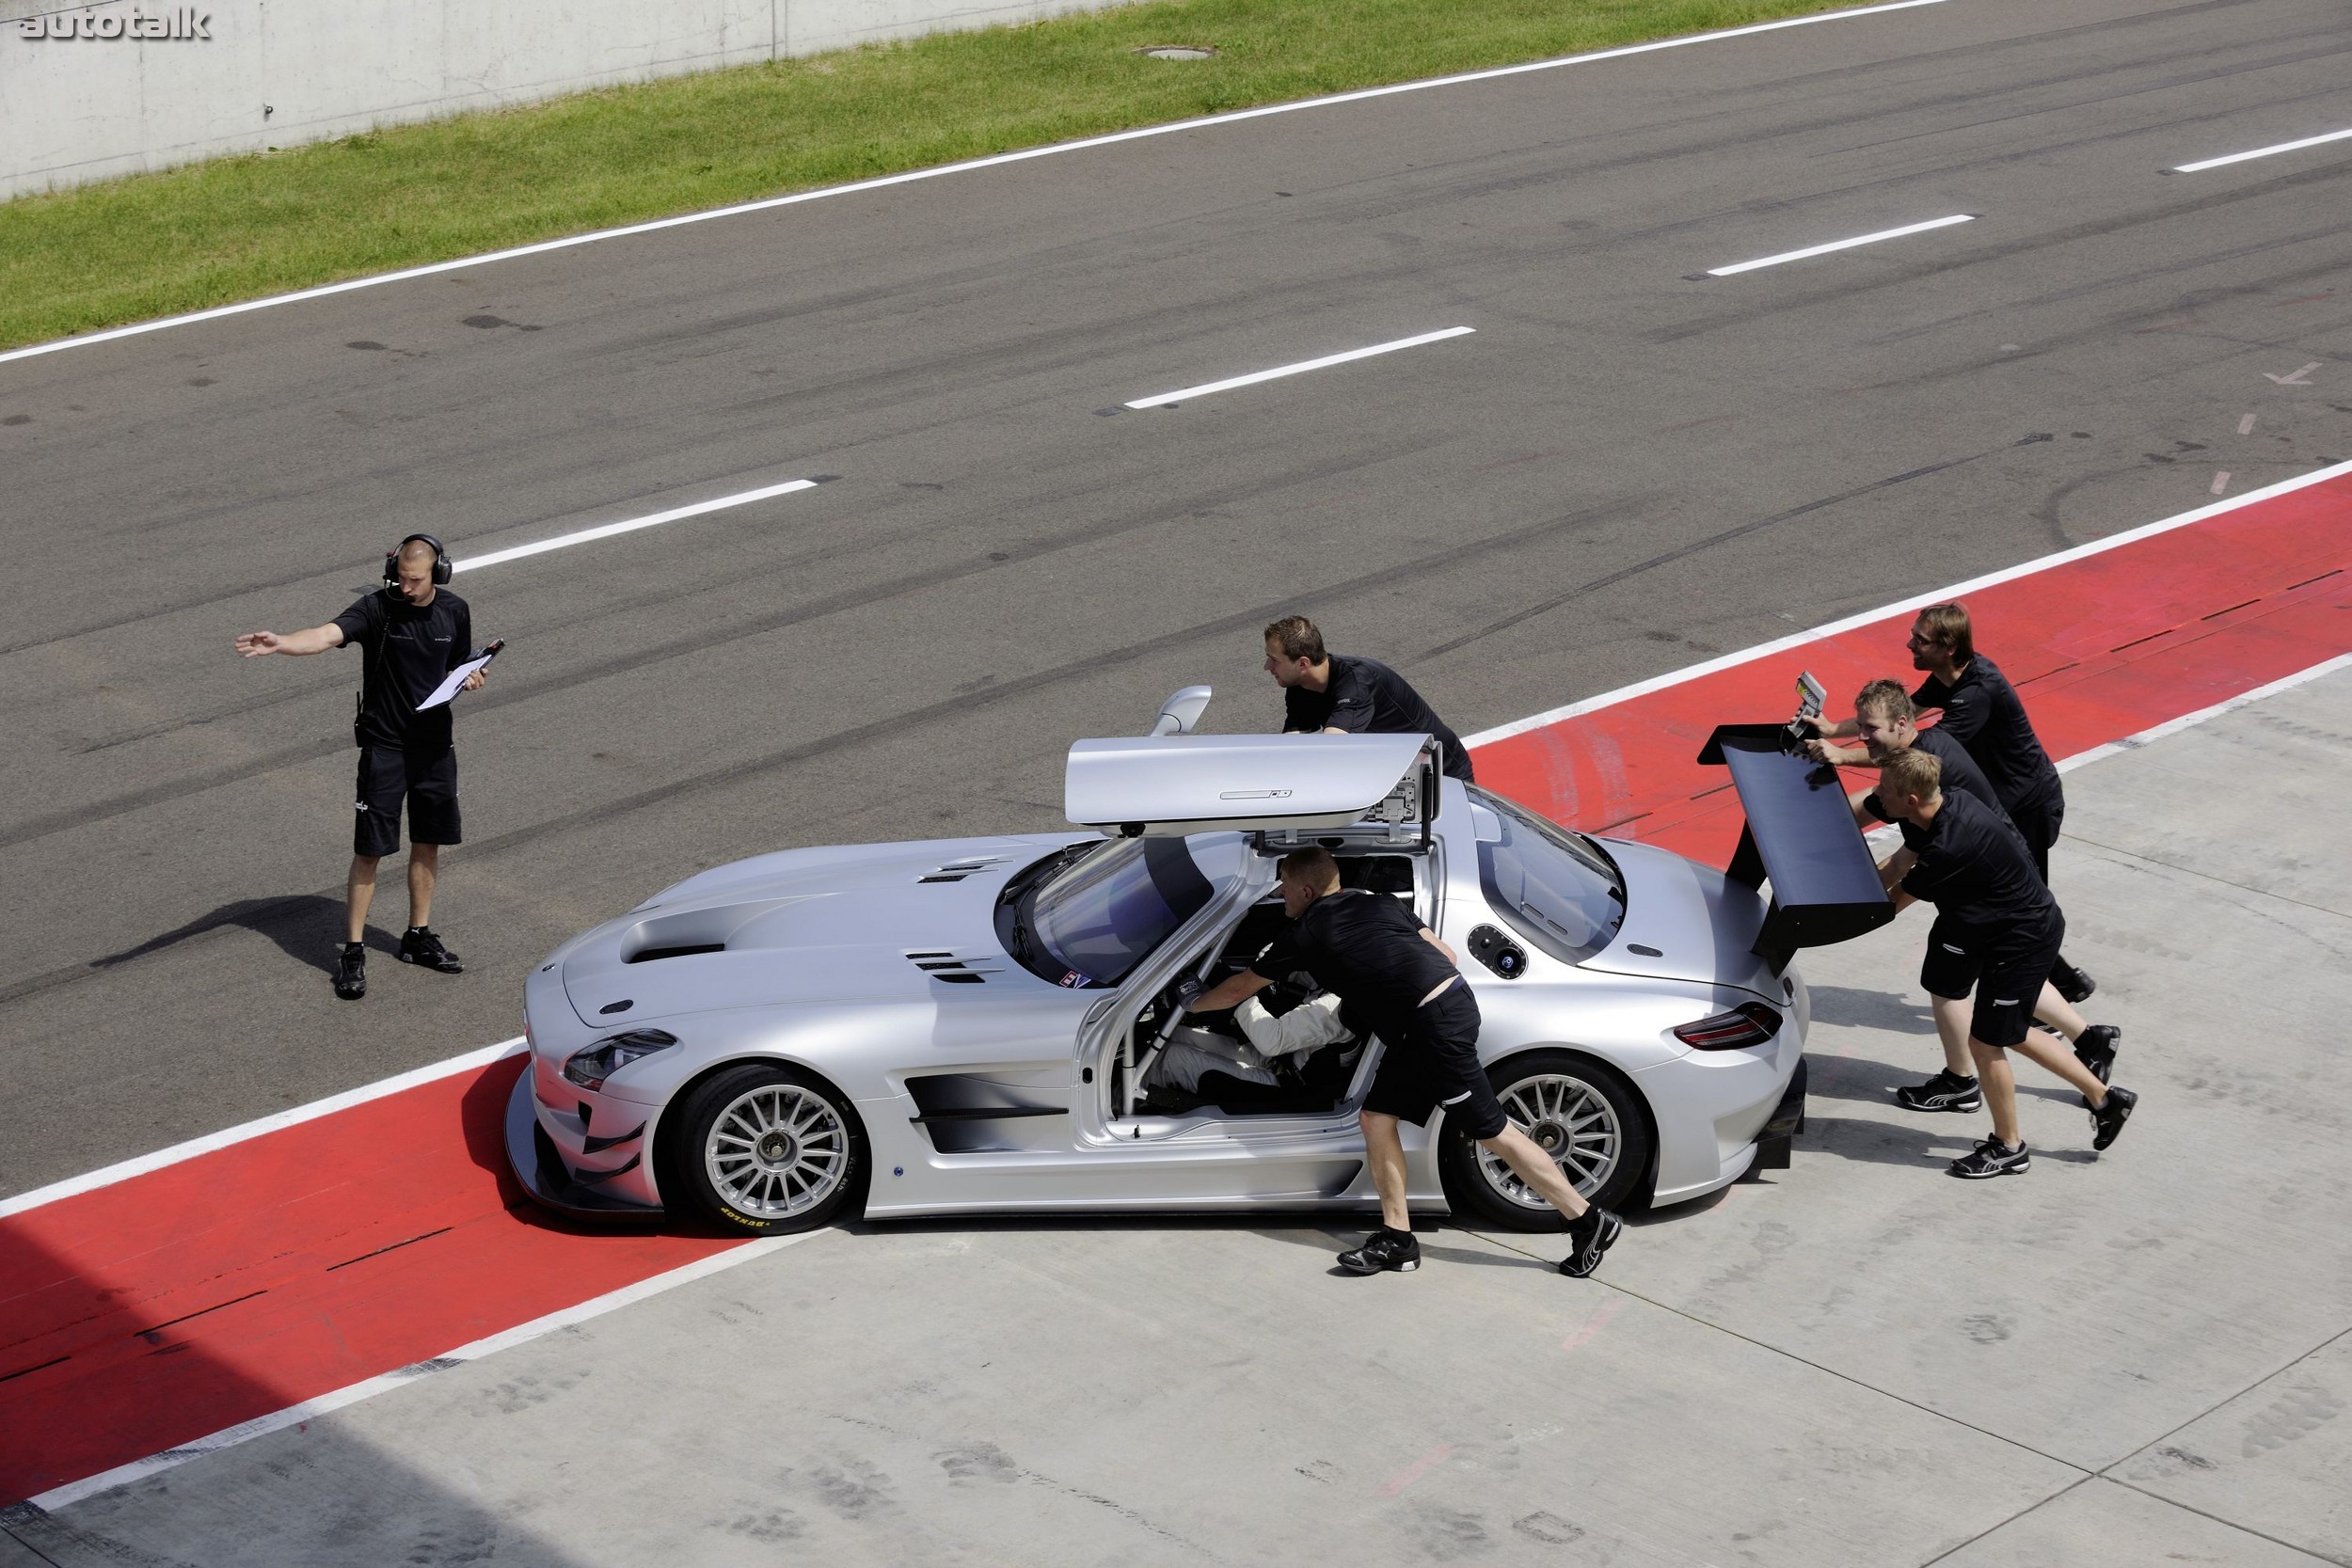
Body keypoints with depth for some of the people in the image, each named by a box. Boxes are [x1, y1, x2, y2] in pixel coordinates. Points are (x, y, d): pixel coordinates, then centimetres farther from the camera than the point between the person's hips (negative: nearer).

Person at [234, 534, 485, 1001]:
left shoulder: (454, 612, 0)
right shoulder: (377, 609, -16)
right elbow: (328, 634, -33)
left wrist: (468, 678, -8)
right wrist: (280, 643, -52)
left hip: (435, 743, 4)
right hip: (384, 746, -4)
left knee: (428, 842, 15)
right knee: (369, 851, -2)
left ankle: (418, 937, 32)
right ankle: (352, 953, 7)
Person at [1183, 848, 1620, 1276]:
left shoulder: (1305, 935, 3)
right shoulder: (1381, 903, 19)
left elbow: (1239, 989, 17)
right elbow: (1446, 954, 16)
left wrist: (1195, 1003, 34)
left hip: (1435, 1025, -8)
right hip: (1454, 995, 8)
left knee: (1493, 1132, -2)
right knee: (1376, 1117, 11)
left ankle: (1588, 1221, 4)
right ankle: (1397, 1238, 10)